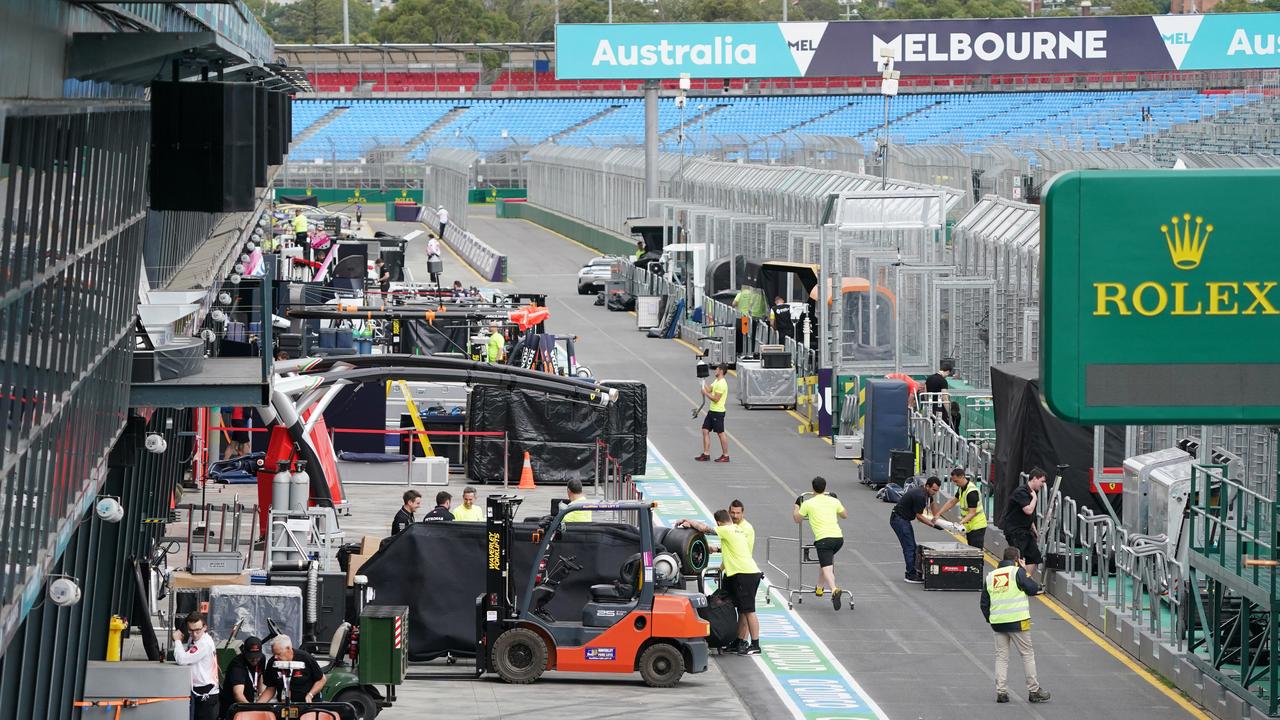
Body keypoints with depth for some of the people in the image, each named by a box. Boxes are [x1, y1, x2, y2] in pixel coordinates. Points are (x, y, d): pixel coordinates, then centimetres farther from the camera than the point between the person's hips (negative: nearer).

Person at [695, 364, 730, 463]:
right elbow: (709, 389, 13)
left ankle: (725, 456, 8)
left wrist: (705, 393, -13)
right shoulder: (716, 381, 13)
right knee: (705, 431, 8)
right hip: (712, 410, 10)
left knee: (720, 434, -1)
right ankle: (706, 454, 12)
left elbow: (716, 399, -22)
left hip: (718, 412, -10)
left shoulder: (721, 384, -19)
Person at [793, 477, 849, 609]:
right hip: (838, 538, 5)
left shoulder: (808, 503, 3)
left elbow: (797, 520, 18)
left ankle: (834, 590, -41)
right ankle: (820, 588, 38)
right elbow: (845, 515, 31)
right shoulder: (834, 501, 13)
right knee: (827, 560, 31)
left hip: (823, 539, -5)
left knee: (827, 568, -15)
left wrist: (796, 506, 34)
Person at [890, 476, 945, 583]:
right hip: (899, 519, -10)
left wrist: (936, 517, 16)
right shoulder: (920, 496, -26)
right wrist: (932, 524, -14)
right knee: (909, 547, -11)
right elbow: (919, 516, -19)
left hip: (904, 519, 10)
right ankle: (911, 575, -9)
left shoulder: (926, 493, 5)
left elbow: (932, 504, 27)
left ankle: (911, 572, 20)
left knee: (911, 547, 13)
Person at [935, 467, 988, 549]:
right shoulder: (961, 488, 7)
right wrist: (938, 514, 8)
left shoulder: (972, 491, -23)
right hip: (970, 527, 10)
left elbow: (972, 513, -24)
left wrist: (961, 522, -37)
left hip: (977, 526, -10)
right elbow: (952, 502, 15)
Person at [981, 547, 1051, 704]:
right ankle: (1033, 691, 5)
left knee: (1001, 656, 10)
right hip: (1017, 621, -5)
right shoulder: (1018, 572, -6)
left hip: (997, 622, 5)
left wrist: (990, 618, 21)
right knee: (1027, 654, 4)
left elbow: (983, 603, 14)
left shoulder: (990, 576, 12)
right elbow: (1033, 589, -4)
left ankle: (1001, 691, 4)